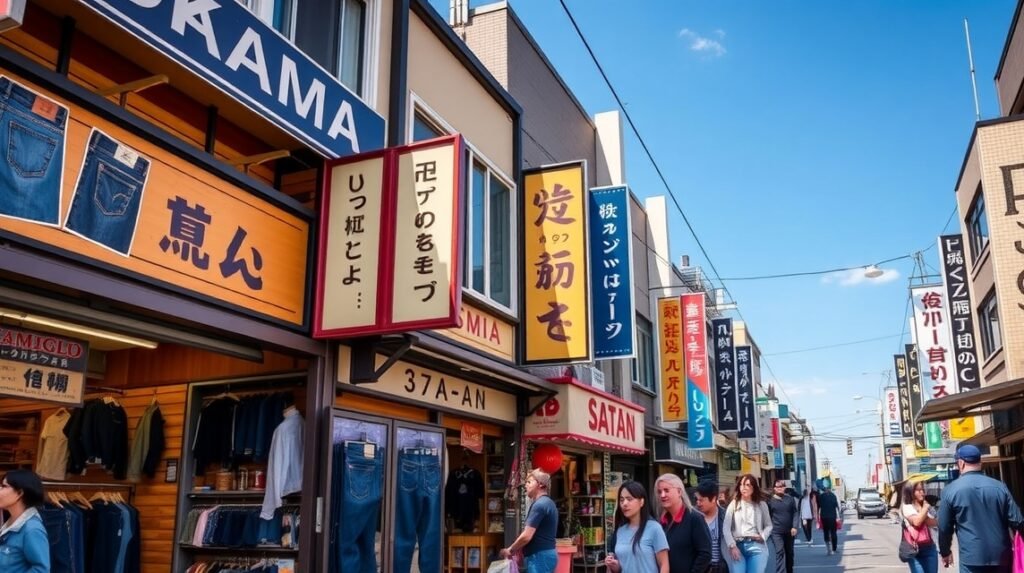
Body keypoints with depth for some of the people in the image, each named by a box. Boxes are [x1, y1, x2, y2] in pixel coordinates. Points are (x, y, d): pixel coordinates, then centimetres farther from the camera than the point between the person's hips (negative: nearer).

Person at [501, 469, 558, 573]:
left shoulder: (539, 505, -16)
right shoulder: (547, 503, 16)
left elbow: (526, 536, -19)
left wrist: (510, 550, -3)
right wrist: (516, 550, 15)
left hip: (539, 557, -10)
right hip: (545, 555, 10)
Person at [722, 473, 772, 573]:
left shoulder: (761, 504, 9)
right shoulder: (733, 504, 6)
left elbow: (768, 525, 17)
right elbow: (726, 528, 2)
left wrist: (762, 537, -2)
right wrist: (732, 546, -7)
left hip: (756, 546, 0)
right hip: (738, 546, 0)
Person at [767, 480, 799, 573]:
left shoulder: (790, 498, 3)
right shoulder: (770, 500, -2)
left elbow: (796, 512, 1)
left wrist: (795, 526, -8)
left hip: (789, 531, 3)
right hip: (776, 531, -3)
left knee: (789, 553, 15)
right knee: (780, 552, -14)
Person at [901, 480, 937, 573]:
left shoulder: (927, 506, 11)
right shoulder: (907, 507, -4)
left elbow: (935, 523, -2)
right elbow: (917, 521, -18)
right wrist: (925, 508, -7)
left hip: (930, 547, 5)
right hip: (915, 549, -5)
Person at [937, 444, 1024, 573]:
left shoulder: (950, 490, -5)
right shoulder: (999, 486, 0)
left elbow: (944, 527, 0)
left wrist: (945, 552, 15)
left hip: (972, 557, -3)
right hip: (1001, 556, 3)